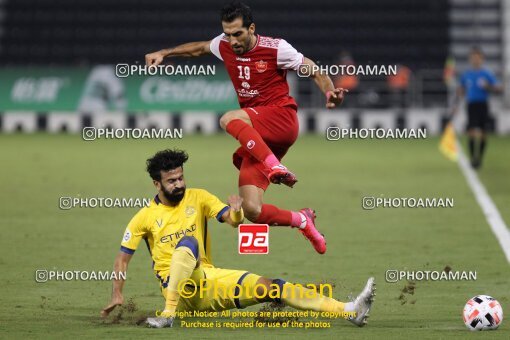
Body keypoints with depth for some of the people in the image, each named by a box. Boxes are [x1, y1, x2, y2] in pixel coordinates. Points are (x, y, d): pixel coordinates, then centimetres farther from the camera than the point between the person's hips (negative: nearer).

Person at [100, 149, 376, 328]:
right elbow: (123, 257, 5)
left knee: (269, 287, -13)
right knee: (188, 243, -35)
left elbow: (233, 220, -1)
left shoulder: (197, 198, 8)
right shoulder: (144, 217, 1)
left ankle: (350, 311, -21)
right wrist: (117, 295, -3)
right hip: (177, 285, -4)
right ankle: (169, 313, -42)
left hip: (208, 279, 4)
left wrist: (236, 213, -24)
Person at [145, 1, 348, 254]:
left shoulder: (275, 48, -9)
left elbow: (315, 72, -3)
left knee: (229, 120, -35)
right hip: (256, 138, 6)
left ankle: (276, 168, -37)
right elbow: (199, 48, 30)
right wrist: (164, 53, 26)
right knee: (252, 211, -10)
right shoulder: (224, 46, 6)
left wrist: (330, 93, -22)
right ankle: (303, 221, 13)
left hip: (282, 121, -6)